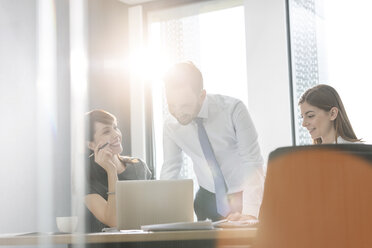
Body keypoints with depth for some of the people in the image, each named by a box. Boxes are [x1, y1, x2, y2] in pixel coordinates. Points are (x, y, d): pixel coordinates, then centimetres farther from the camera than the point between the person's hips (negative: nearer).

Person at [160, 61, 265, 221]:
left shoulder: (233, 109, -18)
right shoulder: (171, 126, -6)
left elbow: (253, 163, -21)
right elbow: (169, 172, 3)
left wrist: (249, 214, -31)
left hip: (244, 196, -2)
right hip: (208, 199, 3)